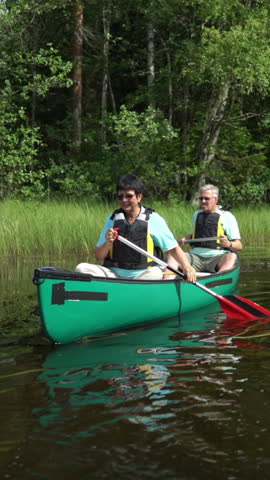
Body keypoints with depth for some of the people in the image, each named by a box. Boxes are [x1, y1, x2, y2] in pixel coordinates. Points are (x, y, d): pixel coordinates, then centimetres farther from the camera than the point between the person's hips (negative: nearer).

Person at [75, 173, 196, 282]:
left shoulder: (153, 219, 1)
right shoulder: (113, 218, 9)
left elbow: (173, 248, 4)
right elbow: (99, 256, 10)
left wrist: (186, 267, -14)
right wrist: (107, 243, -12)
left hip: (143, 275, -2)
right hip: (114, 274, 3)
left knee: (155, 274, -35)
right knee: (82, 268, -18)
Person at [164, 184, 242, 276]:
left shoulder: (227, 216, 2)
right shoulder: (196, 214, 19)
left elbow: (239, 246, -1)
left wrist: (229, 244, -24)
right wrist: (185, 238, 12)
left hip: (217, 258, -4)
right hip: (196, 256, 4)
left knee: (232, 257, -34)